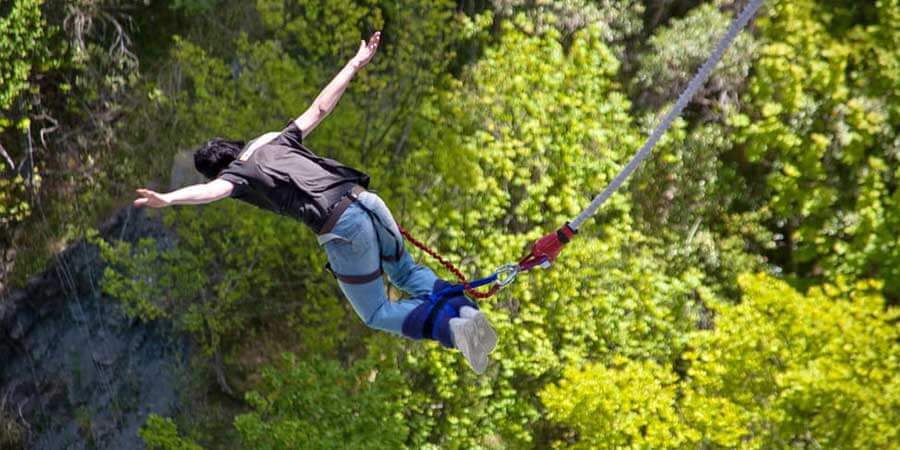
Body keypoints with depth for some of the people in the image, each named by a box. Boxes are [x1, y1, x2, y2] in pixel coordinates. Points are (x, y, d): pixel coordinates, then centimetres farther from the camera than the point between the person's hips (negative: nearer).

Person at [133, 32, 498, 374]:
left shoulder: (238, 172, 8)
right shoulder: (279, 141, 25)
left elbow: (213, 190, -15)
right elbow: (320, 107, 28)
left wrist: (166, 199, -31)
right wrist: (355, 64, 39)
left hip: (342, 230, -6)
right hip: (368, 202, 7)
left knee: (377, 314, 13)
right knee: (404, 271, 34)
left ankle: (449, 328, -14)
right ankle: (465, 310, 8)